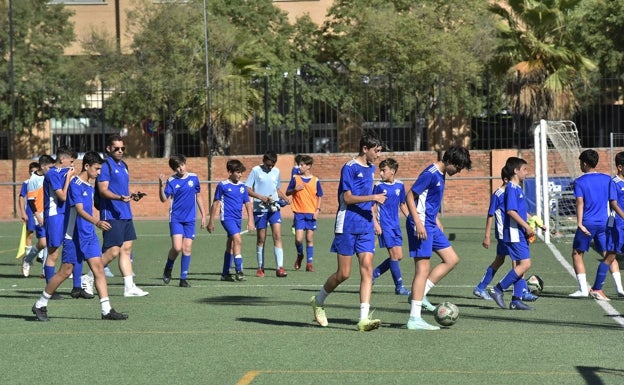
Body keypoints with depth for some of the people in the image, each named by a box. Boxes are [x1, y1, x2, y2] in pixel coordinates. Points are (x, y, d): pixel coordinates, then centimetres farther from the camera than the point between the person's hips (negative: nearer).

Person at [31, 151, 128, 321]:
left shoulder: (89, 186, 12)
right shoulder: (75, 184, -14)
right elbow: (79, 210, -25)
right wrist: (97, 222, -39)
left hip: (89, 235, 8)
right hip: (73, 236, -8)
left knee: (98, 269, -2)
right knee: (65, 272, -1)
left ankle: (106, 310, -5)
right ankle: (40, 305, 14)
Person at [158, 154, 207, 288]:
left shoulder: (193, 178, 5)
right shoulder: (171, 181, -4)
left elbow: (198, 197, 15)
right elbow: (164, 199, -12)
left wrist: (203, 215, 15)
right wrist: (161, 186, -28)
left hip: (190, 219, 3)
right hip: (176, 218, -3)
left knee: (187, 248, 0)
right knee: (177, 247, -14)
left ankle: (183, 278, 7)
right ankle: (168, 269, 14)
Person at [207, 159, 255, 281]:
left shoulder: (242, 186, 8)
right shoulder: (222, 185, -5)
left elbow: (248, 204, 13)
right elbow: (215, 203, 1)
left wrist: (250, 221, 7)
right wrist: (211, 222, 4)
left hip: (238, 219, 6)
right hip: (227, 217, -6)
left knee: (230, 246, 12)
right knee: (238, 239, -23)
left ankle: (225, 274, 21)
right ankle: (239, 271, -24)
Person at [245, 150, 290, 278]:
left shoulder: (276, 171, 11)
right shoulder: (256, 171, -2)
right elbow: (247, 189, -6)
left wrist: (285, 198, 5)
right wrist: (261, 197, -18)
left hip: (274, 208, 3)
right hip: (260, 209, -3)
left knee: (277, 236, -9)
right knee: (261, 239, 5)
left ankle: (279, 268, -13)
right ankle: (260, 268, 16)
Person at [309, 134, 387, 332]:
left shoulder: (371, 168, 13)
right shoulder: (349, 168, -10)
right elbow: (348, 198, -15)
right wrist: (373, 197, -20)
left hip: (366, 227, 6)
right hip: (347, 226, -6)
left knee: (367, 269, -7)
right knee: (343, 274, -2)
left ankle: (364, 318, -11)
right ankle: (318, 301, 24)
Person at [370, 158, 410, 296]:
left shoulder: (400, 185, 7)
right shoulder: (379, 186, -5)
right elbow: (373, 207, -3)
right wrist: (375, 224, -11)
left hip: (395, 225, 6)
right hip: (384, 225, -5)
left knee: (399, 256, 5)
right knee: (394, 254, -9)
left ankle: (374, 274, 19)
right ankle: (399, 286, -3)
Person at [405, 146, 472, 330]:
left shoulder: (441, 175, 12)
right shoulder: (430, 174, -17)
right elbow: (410, 196, -19)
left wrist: (436, 220, 24)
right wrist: (418, 223, -24)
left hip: (431, 225, 10)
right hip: (422, 225, -10)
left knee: (452, 259, 11)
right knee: (423, 269, -9)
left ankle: (420, 294, 10)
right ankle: (414, 319, -8)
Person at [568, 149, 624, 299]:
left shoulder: (579, 182, -3)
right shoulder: (607, 179, 6)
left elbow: (580, 203, -16)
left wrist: (580, 224, -22)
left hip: (587, 224, -4)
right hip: (604, 223, 4)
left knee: (577, 254, 9)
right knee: (609, 255, 13)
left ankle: (583, 289, 1)